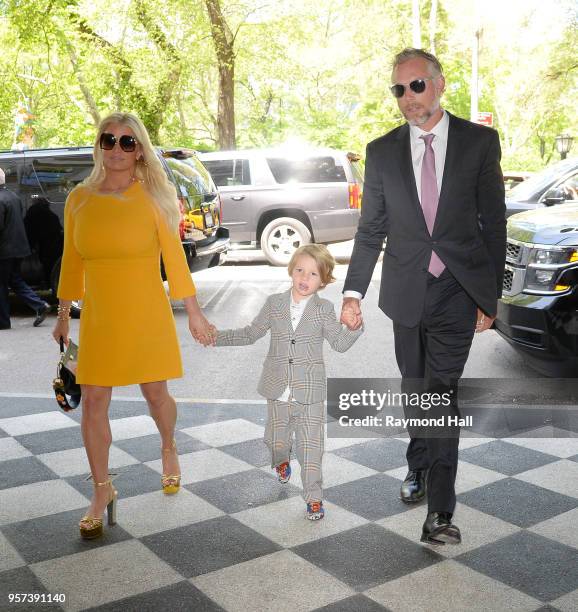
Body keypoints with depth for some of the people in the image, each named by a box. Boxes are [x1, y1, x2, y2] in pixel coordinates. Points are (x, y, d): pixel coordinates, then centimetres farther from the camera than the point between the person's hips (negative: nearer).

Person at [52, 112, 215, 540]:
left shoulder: (153, 197, -6)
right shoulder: (79, 199, 1)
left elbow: (174, 257, -5)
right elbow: (71, 261, 9)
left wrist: (193, 313, -5)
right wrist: (63, 314, 13)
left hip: (147, 316, -2)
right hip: (98, 318, 2)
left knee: (156, 394, 10)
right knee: (94, 401, 1)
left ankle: (169, 450, 42)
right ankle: (102, 491, 17)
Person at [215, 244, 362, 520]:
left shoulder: (324, 310, -3)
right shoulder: (274, 304, 2)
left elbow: (340, 343, -3)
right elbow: (250, 334, 10)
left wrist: (353, 327, -22)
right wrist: (217, 336, 6)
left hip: (310, 392, -2)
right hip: (279, 390, 2)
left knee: (310, 446, 0)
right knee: (276, 440, 16)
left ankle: (314, 498, 14)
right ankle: (282, 461, 51)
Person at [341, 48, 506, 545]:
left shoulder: (480, 142, -1)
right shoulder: (382, 152, 4)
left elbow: (494, 222, 1)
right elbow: (370, 230, 6)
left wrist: (490, 294, -1)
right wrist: (353, 292, -4)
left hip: (458, 293, -3)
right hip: (407, 293, 3)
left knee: (442, 392, -10)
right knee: (415, 390, 16)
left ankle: (440, 512, -5)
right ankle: (418, 465, 39)